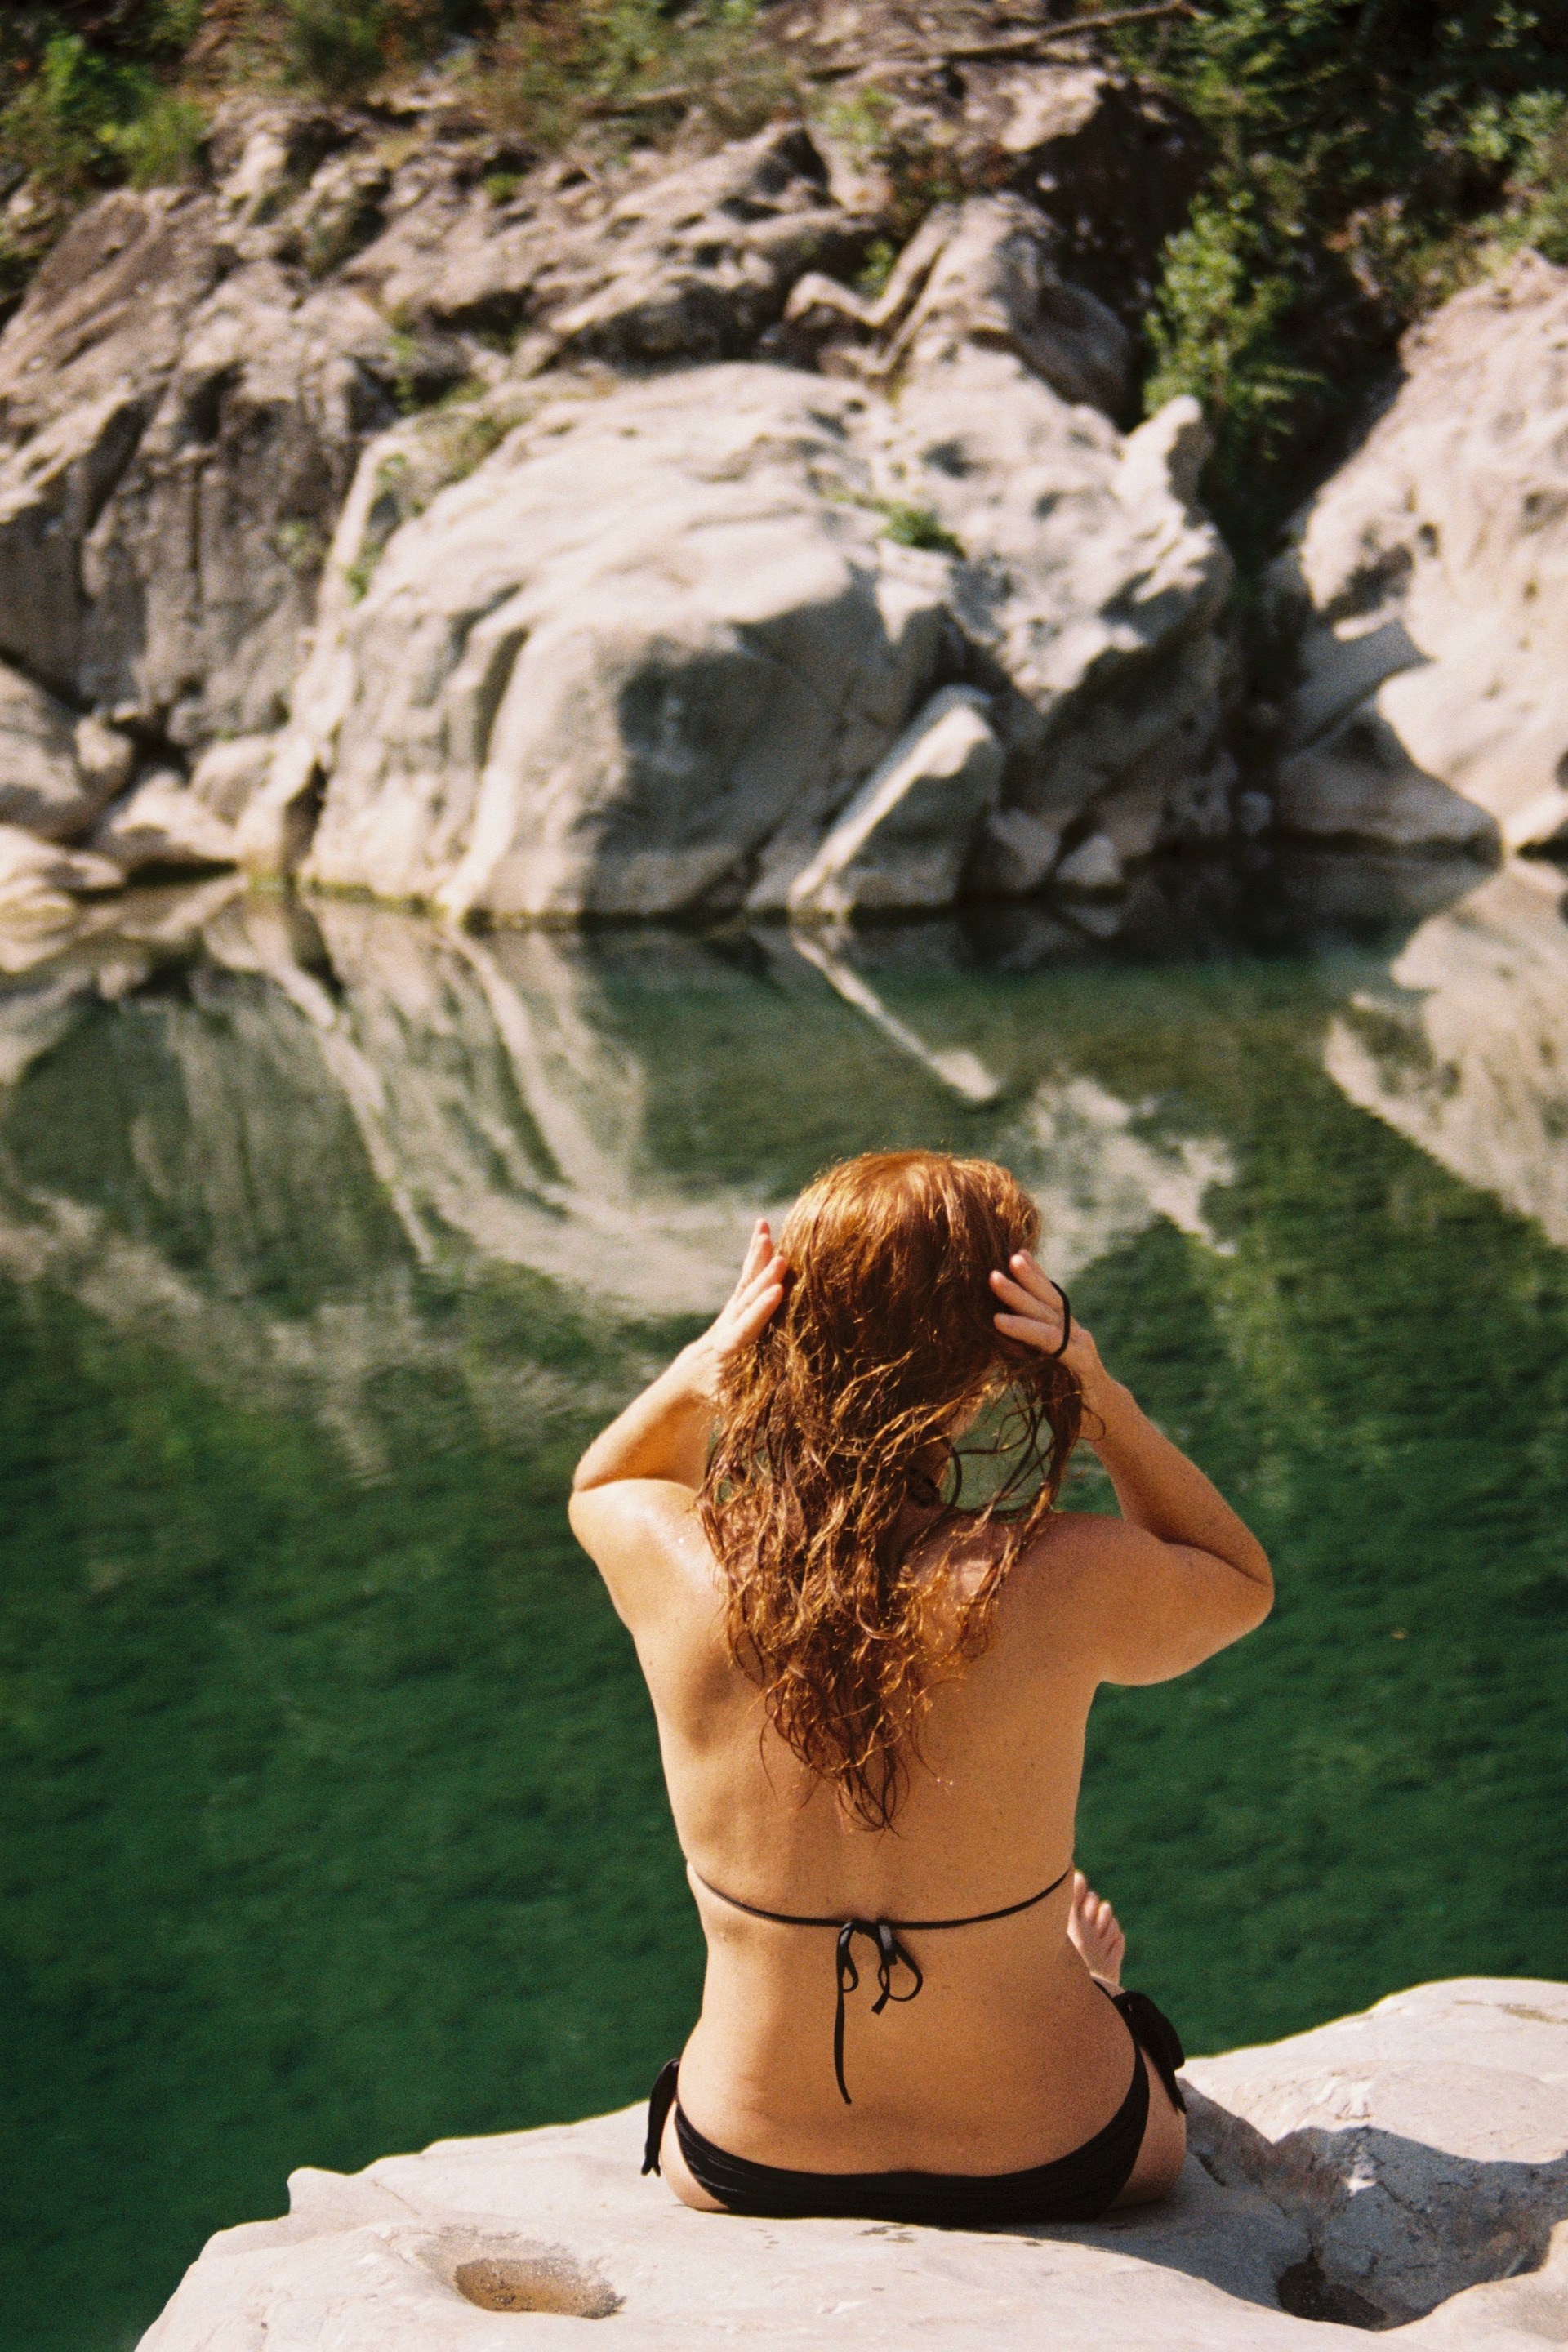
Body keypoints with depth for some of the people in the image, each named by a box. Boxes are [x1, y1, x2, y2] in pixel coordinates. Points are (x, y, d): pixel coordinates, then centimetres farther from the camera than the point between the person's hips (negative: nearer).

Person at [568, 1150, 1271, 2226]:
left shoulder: (677, 1567, -21)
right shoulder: (1069, 1583, -28)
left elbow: (599, 1485, 6)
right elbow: (1244, 1581, -3)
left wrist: (689, 1380, -14)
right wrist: (1107, 1402, -17)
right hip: (1054, 2170, -2)